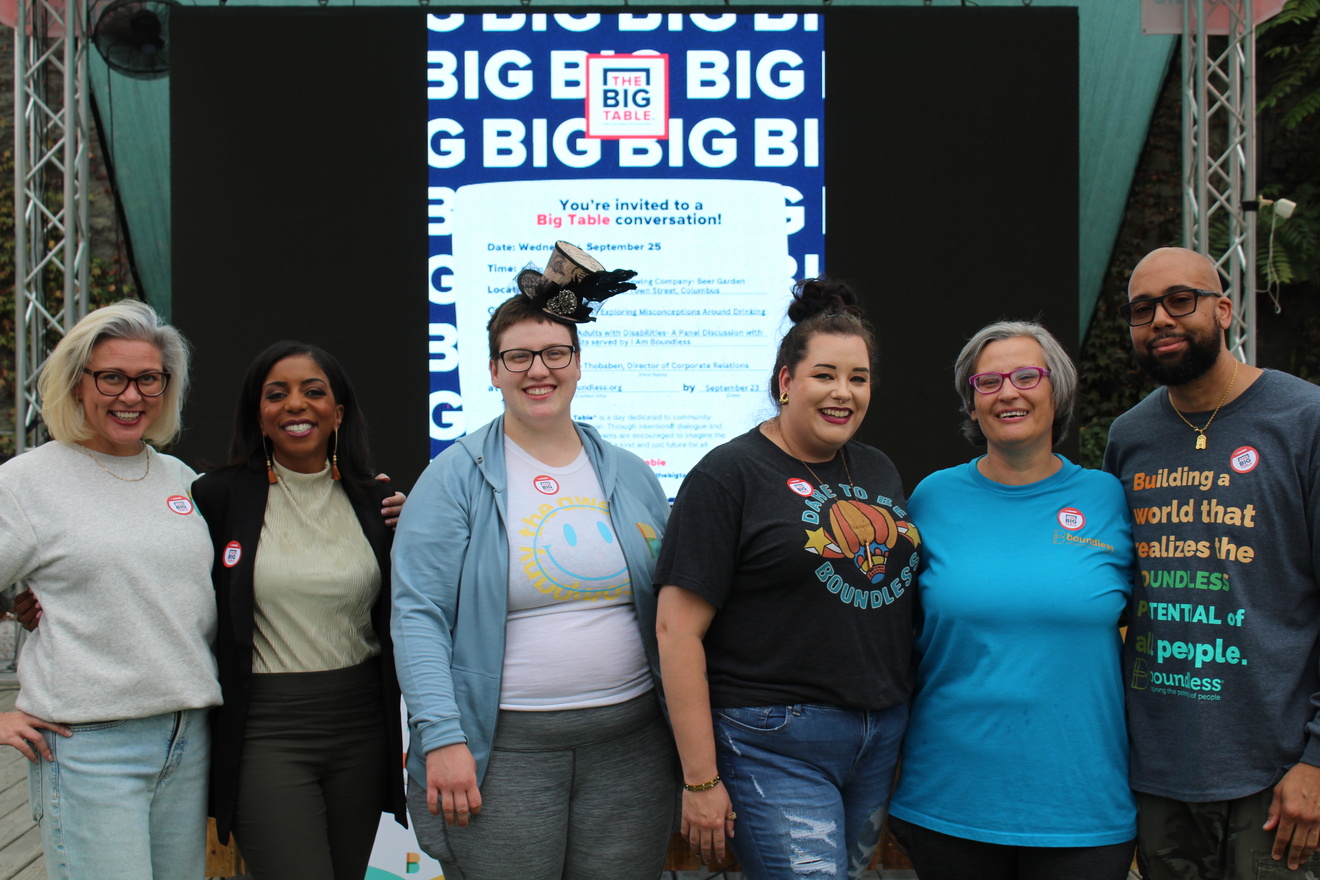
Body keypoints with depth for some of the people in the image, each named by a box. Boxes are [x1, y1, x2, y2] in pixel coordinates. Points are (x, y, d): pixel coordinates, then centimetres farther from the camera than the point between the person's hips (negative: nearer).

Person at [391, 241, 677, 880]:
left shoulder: (629, 477, 10)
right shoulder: (455, 478, -1)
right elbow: (418, 615, -7)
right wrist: (441, 738, -16)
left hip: (630, 743, 3)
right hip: (503, 748, -3)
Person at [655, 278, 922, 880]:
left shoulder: (879, 471, 13)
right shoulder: (729, 475, -9)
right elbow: (679, 629, -13)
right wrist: (700, 779, -14)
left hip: (882, 739, 7)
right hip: (775, 747, -7)